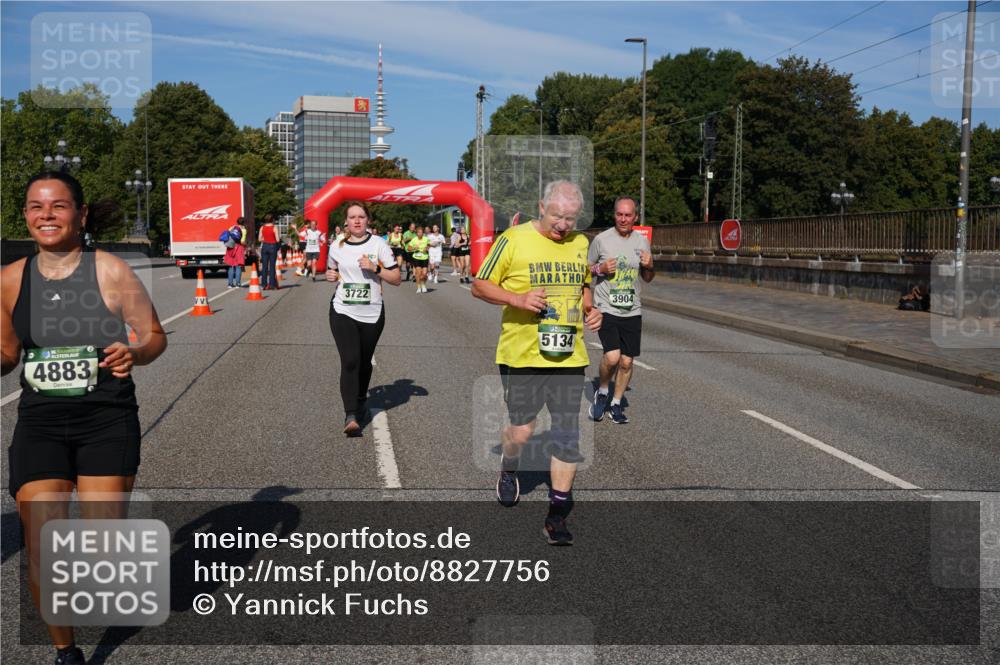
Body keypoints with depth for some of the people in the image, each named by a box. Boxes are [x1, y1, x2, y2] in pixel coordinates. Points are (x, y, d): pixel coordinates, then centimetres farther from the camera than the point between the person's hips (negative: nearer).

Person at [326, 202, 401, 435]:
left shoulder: (379, 244, -2)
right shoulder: (337, 247, 4)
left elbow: (396, 279, -3)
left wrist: (375, 268, -18)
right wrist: (330, 276, 0)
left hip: (372, 314, 0)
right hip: (343, 312, 0)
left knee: (364, 362, 13)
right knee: (350, 362, -13)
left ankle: (360, 403, 39)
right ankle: (350, 417, -17)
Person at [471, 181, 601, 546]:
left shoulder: (581, 244, 10)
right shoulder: (514, 240, -5)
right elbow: (479, 286, -2)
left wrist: (589, 309, 4)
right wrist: (518, 299, -17)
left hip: (569, 355, 4)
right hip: (522, 355, -4)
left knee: (567, 436, 2)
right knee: (521, 430, -1)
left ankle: (557, 514, 13)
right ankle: (508, 469, 35)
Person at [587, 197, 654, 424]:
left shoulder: (642, 241, 7)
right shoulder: (601, 239, -4)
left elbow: (647, 278, 17)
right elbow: (585, 270, 7)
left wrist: (649, 266, -5)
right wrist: (601, 269, -13)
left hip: (632, 311, 4)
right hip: (606, 309, -4)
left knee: (626, 361, 5)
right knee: (612, 357, -19)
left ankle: (616, 403, 24)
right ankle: (602, 392, 10)